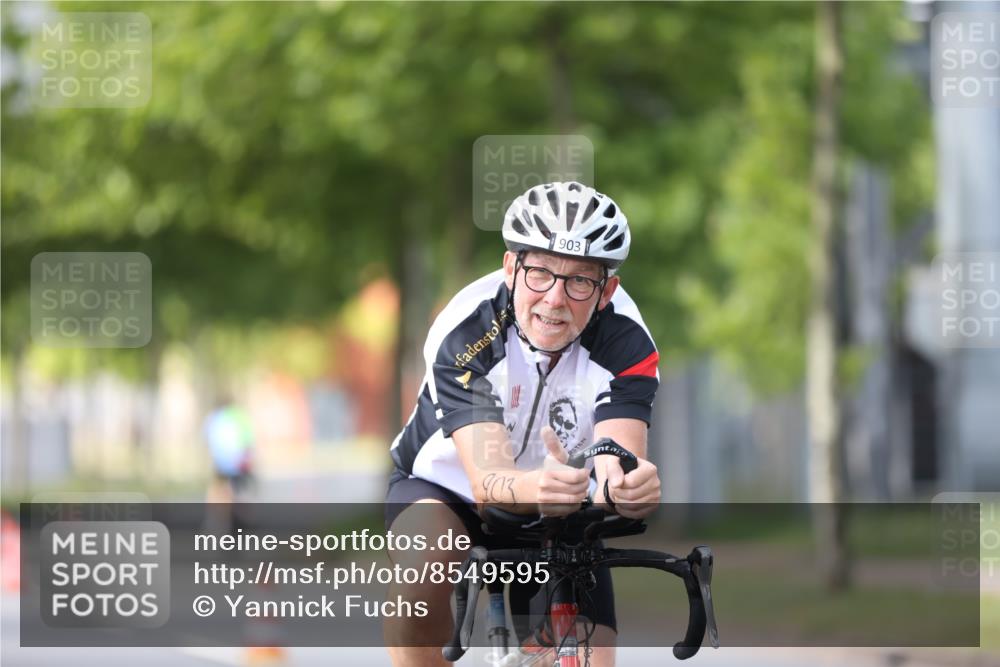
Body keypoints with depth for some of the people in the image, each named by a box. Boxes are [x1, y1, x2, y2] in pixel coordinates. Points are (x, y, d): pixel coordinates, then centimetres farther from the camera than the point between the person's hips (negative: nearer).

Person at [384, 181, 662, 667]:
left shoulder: (626, 343, -24)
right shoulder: (465, 333, -30)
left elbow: (621, 460, -37)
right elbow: (486, 478, -40)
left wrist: (625, 487, -62)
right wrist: (535, 488, -64)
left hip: (561, 518, 3)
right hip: (445, 487, -2)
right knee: (427, 560, -36)